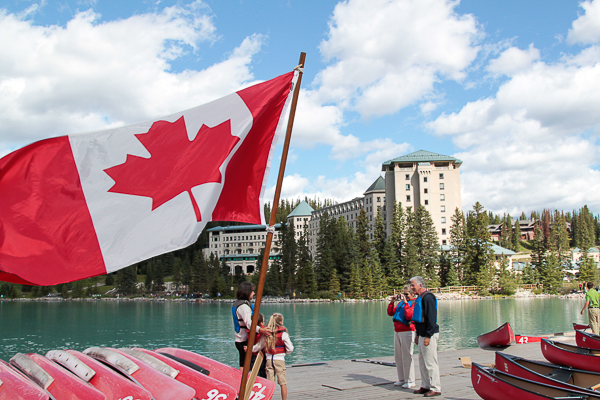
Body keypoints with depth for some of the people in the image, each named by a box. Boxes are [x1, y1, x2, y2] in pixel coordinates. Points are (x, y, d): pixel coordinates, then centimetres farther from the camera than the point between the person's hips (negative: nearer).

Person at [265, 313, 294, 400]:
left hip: (269, 359, 3)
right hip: (279, 359, -3)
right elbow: (290, 349, -6)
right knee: (283, 383, 5)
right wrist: (285, 352, 13)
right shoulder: (283, 333, -7)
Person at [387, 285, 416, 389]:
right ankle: (402, 379, 19)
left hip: (407, 332, -8)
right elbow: (390, 313, 20)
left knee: (407, 357, -7)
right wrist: (392, 302, 8)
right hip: (397, 332, 8)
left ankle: (410, 381, -1)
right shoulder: (401, 302, 17)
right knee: (398, 357, 11)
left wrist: (406, 302, -17)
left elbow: (409, 316, -20)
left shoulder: (414, 303, -5)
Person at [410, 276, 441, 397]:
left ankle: (435, 388, 2)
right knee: (422, 362, 14)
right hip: (422, 335, 10)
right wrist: (418, 335, 20)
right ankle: (425, 386, 23)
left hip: (430, 335, -10)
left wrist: (428, 336, -21)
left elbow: (431, 318, -20)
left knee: (430, 362, -5)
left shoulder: (428, 297, -16)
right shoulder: (420, 297, 15)